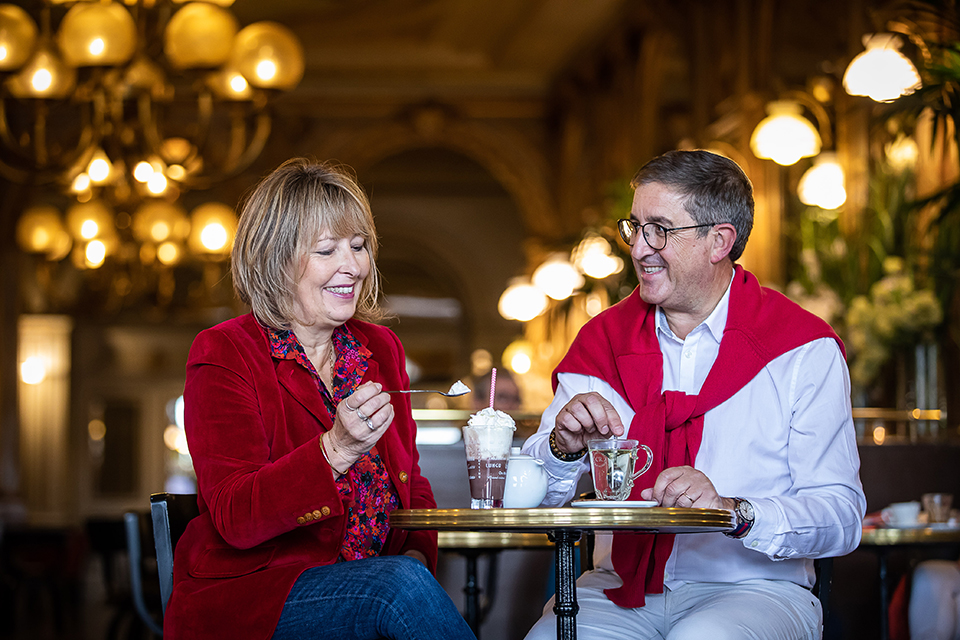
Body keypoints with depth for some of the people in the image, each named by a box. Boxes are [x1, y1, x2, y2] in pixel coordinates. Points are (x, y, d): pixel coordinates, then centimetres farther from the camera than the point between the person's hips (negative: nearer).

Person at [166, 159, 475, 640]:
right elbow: (234, 519, -16)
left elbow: (411, 483, 20)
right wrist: (336, 450, -31)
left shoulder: (380, 348, 14)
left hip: (367, 590, 5)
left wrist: (417, 553, -3)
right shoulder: (223, 355, -5)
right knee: (399, 584, -32)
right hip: (242, 596, -5)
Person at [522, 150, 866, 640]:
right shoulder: (602, 340, 9)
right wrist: (564, 448, -16)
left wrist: (733, 511, -27)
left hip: (754, 588, -2)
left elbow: (841, 517, -10)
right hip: (622, 591, 3)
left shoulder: (805, 351, -2)